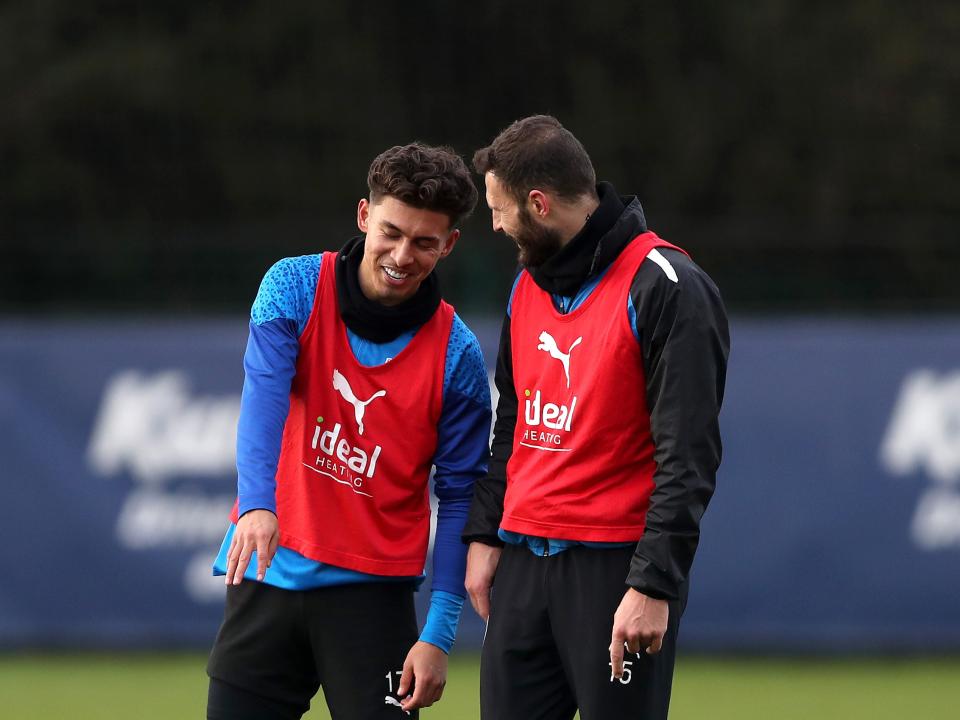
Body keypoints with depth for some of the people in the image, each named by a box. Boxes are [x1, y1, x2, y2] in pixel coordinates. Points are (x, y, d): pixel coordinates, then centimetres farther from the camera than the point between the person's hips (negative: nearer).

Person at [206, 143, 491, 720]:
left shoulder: (457, 354, -5)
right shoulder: (295, 287, -4)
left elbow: (459, 497, -3)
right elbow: (264, 395, -19)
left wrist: (439, 634, -10)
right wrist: (258, 503, -38)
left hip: (372, 591, -1)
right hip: (269, 575, 1)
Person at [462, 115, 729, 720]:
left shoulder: (665, 288, -11)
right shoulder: (528, 287, 14)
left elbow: (689, 457, -15)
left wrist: (654, 585, -19)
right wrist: (485, 534, 13)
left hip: (616, 568, -7)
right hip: (523, 563, 7)